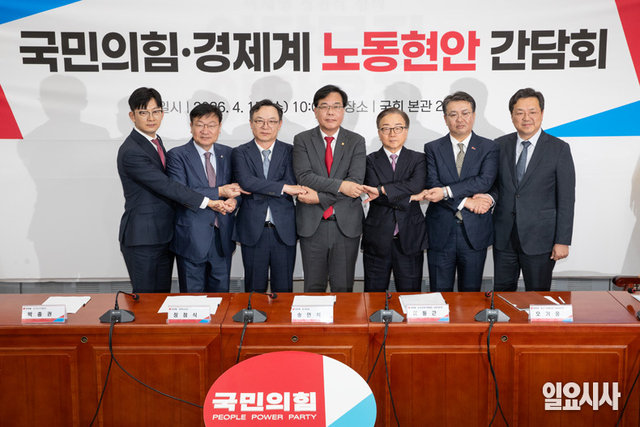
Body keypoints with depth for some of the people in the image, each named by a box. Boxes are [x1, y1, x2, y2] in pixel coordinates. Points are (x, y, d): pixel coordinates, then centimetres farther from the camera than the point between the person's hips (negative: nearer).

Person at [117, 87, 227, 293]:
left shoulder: (155, 141, 11)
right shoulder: (130, 152, -18)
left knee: (163, 296, 13)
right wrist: (207, 201, -20)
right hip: (142, 239, -8)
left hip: (163, 234, 8)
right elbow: (166, 186, -22)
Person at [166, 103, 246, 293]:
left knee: (221, 294, 12)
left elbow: (237, 187, 14)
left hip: (223, 236, 4)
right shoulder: (177, 156, -6)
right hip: (192, 238, -4)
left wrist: (234, 200, -11)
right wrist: (219, 192, -20)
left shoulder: (228, 154, 9)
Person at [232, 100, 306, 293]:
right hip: (253, 232, -1)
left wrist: (254, 188, -12)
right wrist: (283, 187, -19)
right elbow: (245, 181, -15)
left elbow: (292, 184, -9)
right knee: (255, 290, 8)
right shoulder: (240, 152, 3)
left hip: (284, 231, 1)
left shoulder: (290, 152, 5)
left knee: (284, 291, 8)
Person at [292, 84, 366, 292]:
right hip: (312, 225, 0)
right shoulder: (302, 140, 4)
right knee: (313, 288, 8)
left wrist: (319, 197, -14)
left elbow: (356, 181, -8)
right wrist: (339, 185, -19)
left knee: (343, 289, 7)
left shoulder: (356, 141, 4)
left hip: (346, 225, 0)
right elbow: (304, 177, -10)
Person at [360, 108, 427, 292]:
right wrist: (409, 197, -15)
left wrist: (381, 190, -20)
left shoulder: (418, 159, 7)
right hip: (377, 240, 0)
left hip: (410, 240, 1)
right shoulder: (370, 161, 4)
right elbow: (374, 195, -11)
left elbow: (417, 184, -14)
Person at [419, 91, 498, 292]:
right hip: (441, 232, 0)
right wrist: (465, 202, -15)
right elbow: (432, 185, -7)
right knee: (439, 295, 5)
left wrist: (446, 191, -20)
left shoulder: (489, 148, 4)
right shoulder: (432, 148, 5)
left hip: (474, 232, 0)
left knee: (471, 295, 9)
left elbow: (485, 180, -12)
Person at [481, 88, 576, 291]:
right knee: (501, 294, 11)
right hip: (504, 236, 3)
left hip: (539, 238, -3)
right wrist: (490, 196, -11)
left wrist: (562, 241, -9)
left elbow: (566, 199, -5)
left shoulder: (559, 149, -4)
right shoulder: (500, 145, 6)